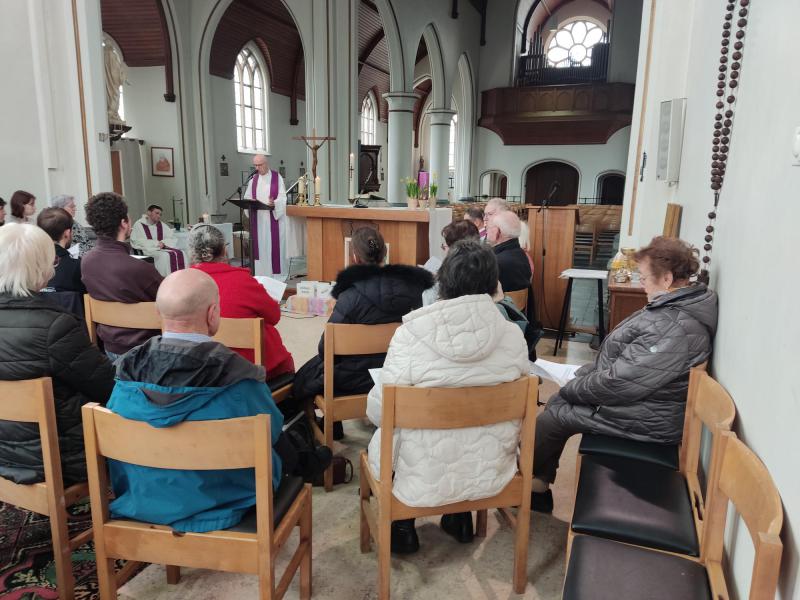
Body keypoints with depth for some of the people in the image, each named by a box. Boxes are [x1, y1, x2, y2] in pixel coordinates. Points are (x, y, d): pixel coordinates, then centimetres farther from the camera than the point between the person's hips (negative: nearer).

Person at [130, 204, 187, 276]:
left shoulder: (161, 225, 16)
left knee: (180, 253, -22)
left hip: (163, 248, 5)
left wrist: (163, 243, -10)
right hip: (148, 250, -5)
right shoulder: (139, 224, 0)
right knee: (165, 255, -34)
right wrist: (156, 243, -14)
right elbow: (139, 242, -12)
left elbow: (172, 238, 11)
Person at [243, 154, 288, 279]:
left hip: (274, 217, -4)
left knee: (274, 244, -4)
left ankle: (277, 272, 1)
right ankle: (260, 272, 8)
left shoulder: (277, 177, -1)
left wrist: (274, 203, -27)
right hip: (257, 218, 4)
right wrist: (249, 202, -12)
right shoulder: (253, 179, 12)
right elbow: (247, 197, 11)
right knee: (259, 244, 3)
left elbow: (282, 197, -7)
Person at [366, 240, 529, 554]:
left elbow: (378, 411, -13)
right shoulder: (513, 336, -11)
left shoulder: (411, 334, -21)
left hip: (424, 481, -3)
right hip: (490, 474, 4)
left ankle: (401, 528, 35)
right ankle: (460, 521, 42)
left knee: (382, 437, 27)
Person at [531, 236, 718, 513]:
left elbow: (620, 384, -29)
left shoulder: (675, 328, -30)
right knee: (557, 402, 11)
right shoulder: (675, 306, 3)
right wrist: (583, 374, 4)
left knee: (550, 418, -3)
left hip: (643, 420, -9)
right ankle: (539, 489, 21)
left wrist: (573, 388, -14)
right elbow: (622, 361, 12)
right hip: (635, 399, 10)